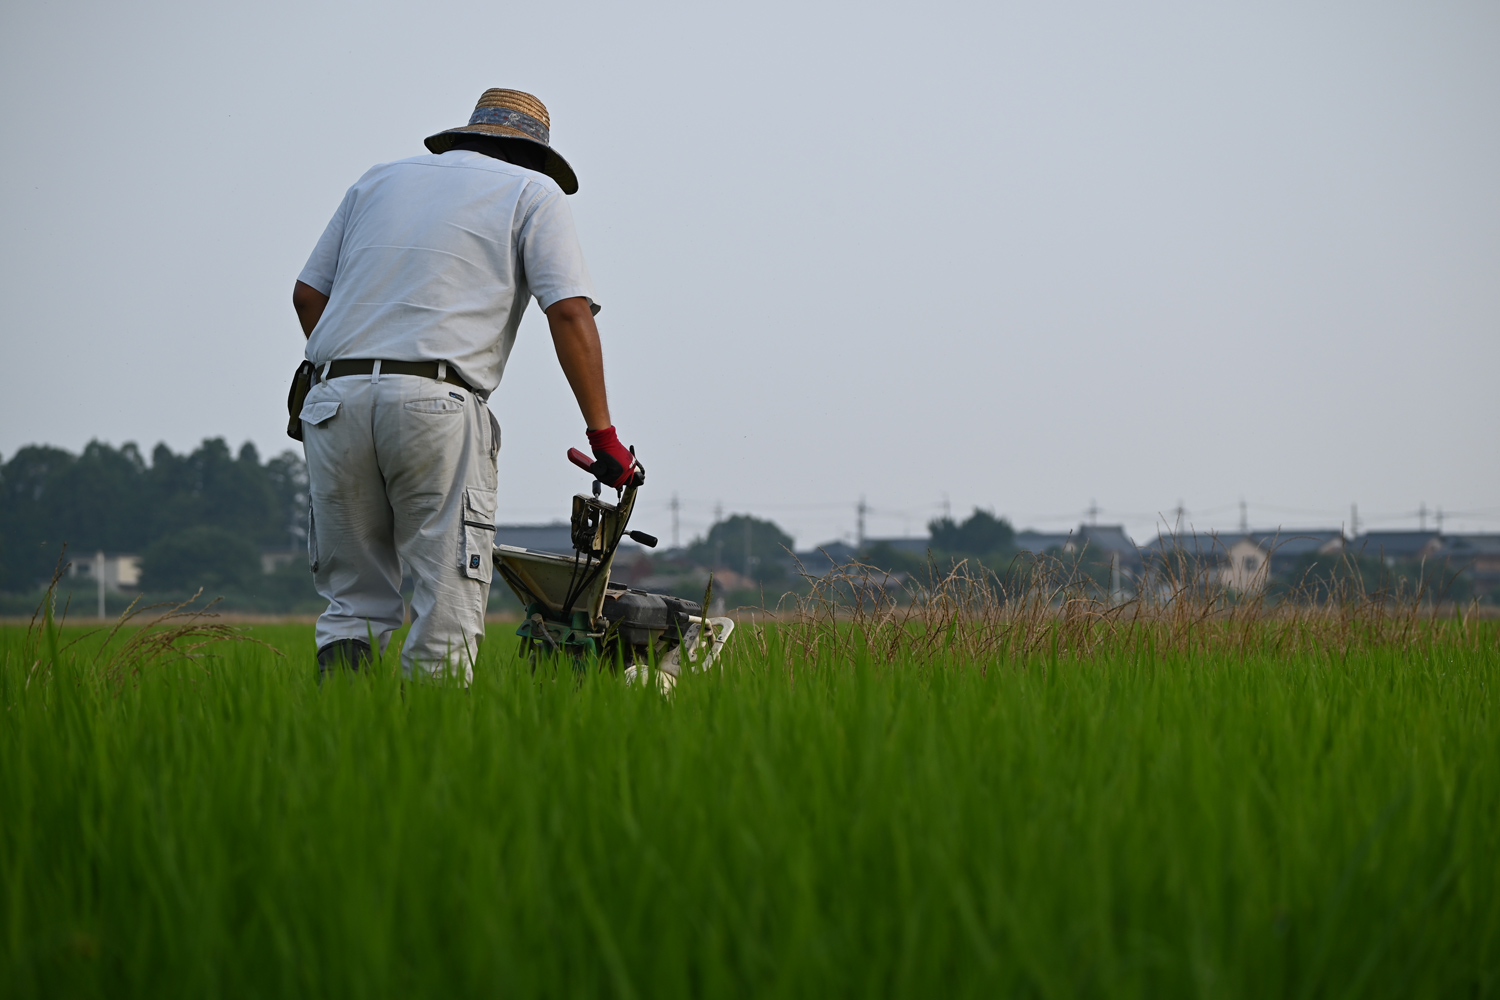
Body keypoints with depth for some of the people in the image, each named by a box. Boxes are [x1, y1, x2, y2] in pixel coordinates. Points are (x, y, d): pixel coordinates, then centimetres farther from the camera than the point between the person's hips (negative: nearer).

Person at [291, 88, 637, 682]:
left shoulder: (378, 180, 25)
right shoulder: (533, 191, 13)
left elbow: (307, 293, 20)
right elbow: (570, 313, 1)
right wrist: (603, 437, 1)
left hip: (334, 398, 4)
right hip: (436, 407, -4)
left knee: (353, 604, 10)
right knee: (447, 613, -2)